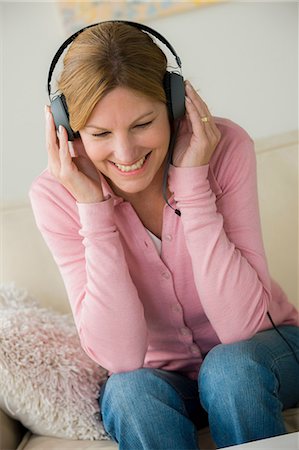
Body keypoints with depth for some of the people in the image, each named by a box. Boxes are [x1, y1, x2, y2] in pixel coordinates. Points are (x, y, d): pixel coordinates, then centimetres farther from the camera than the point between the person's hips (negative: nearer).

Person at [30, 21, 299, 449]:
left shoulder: (225, 146, -21)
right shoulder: (55, 196, -18)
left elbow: (242, 327, -26)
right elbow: (120, 358, -24)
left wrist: (193, 182, -31)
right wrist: (93, 207, -30)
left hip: (257, 354, 0)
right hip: (162, 377, 1)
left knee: (230, 366, -31)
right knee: (131, 391, -30)